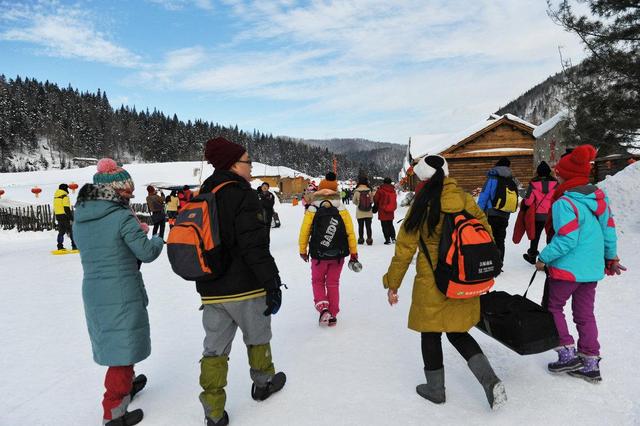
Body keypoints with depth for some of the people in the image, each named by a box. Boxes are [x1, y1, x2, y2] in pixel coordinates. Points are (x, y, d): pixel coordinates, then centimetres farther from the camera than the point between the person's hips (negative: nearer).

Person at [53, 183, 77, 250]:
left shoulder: (55, 196, 15)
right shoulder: (65, 196, -12)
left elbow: (55, 208, 19)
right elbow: (67, 208, -18)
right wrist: (71, 218, -18)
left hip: (58, 216, 8)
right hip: (65, 216, -8)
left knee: (61, 231, 12)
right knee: (71, 231, -2)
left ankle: (60, 246, 9)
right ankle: (74, 246, -4)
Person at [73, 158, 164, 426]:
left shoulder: (79, 219, 5)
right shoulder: (122, 217, -18)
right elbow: (147, 252, -15)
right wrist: (159, 240, 7)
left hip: (92, 293, 8)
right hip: (122, 295, -7)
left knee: (114, 344, 25)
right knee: (123, 348, 6)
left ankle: (126, 384, 46)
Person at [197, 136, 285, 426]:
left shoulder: (203, 196, 11)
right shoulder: (243, 195, -16)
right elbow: (255, 246, -24)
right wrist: (272, 283, -19)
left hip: (210, 290, 6)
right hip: (245, 288, -6)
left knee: (214, 348, 11)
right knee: (258, 338, 18)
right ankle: (263, 383, 39)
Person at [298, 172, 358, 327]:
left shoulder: (312, 210, -8)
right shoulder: (342, 209, -6)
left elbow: (304, 232, -6)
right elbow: (350, 232, -6)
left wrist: (303, 250, 8)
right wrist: (353, 252, 3)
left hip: (318, 255, -1)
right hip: (338, 255, 1)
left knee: (317, 281, 20)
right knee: (333, 284, 16)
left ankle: (323, 308, 1)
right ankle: (332, 316, 21)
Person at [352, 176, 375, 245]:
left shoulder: (357, 191, -11)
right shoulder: (369, 190, -8)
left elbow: (354, 201, 2)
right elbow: (372, 201, 2)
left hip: (360, 213, -1)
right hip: (368, 213, 1)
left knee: (360, 226, 10)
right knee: (368, 226, 8)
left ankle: (361, 239, 15)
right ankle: (369, 239, 8)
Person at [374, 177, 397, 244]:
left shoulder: (380, 190, -12)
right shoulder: (393, 190, 4)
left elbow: (375, 199, -5)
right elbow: (394, 200, 12)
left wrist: (376, 206, 13)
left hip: (383, 211, -5)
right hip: (391, 212, 5)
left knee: (385, 226, 1)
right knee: (390, 225, 18)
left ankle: (387, 240, -2)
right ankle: (393, 238, 14)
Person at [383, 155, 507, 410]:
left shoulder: (422, 206, -13)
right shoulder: (466, 200, -1)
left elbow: (405, 248, -10)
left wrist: (392, 283, -1)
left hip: (431, 284, -5)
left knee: (431, 334, 14)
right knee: (457, 332, 21)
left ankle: (435, 389, 28)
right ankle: (490, 381, 8)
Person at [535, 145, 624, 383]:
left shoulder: (564, 203, -20)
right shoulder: (599, 196, 4)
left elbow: (566, 240, -23)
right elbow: (609, 230, 10)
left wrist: (544, 259, -12)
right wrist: (611, 257, 22)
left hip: (568, 268, -7)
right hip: (593, 269, 8)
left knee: (553, 307, 12)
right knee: (585, 314, 16)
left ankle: (568, 354, 11)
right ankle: (591, 363, 23)